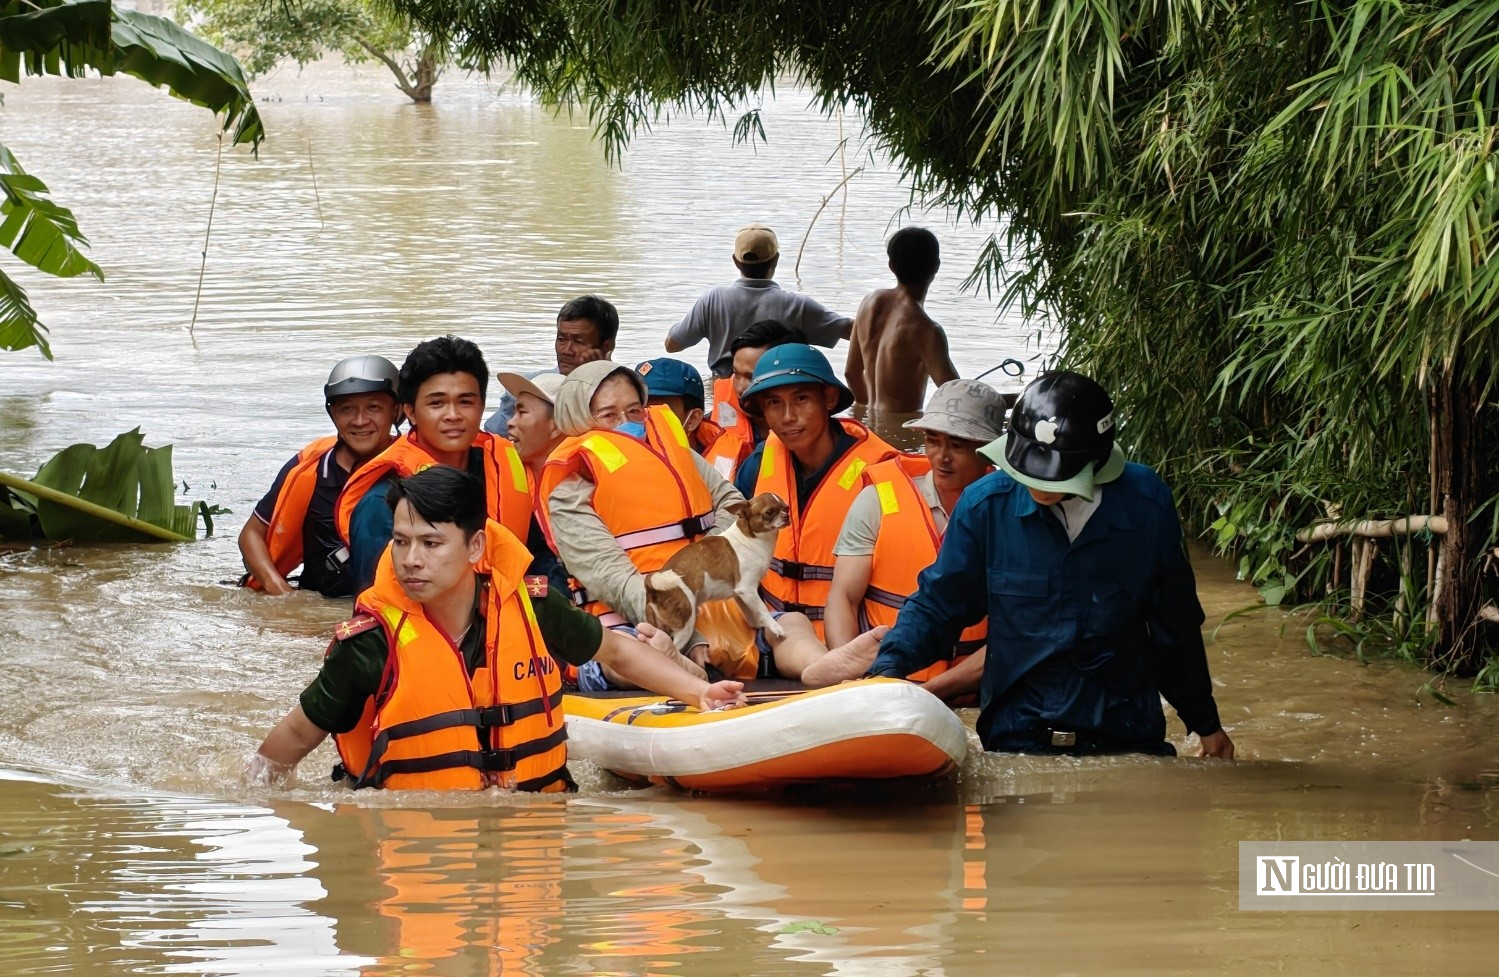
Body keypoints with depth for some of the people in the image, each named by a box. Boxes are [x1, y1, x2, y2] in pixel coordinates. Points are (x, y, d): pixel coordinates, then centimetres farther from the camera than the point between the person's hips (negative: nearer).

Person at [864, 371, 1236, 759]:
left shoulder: (1146, 504, -8)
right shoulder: (986, 504, -9)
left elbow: (1176, 624, 6)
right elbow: (936, 604, 0)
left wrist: (1207, 726, 17)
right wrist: (888, 668, -19)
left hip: (1126, 739, 1)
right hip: (1016, 738, -1)